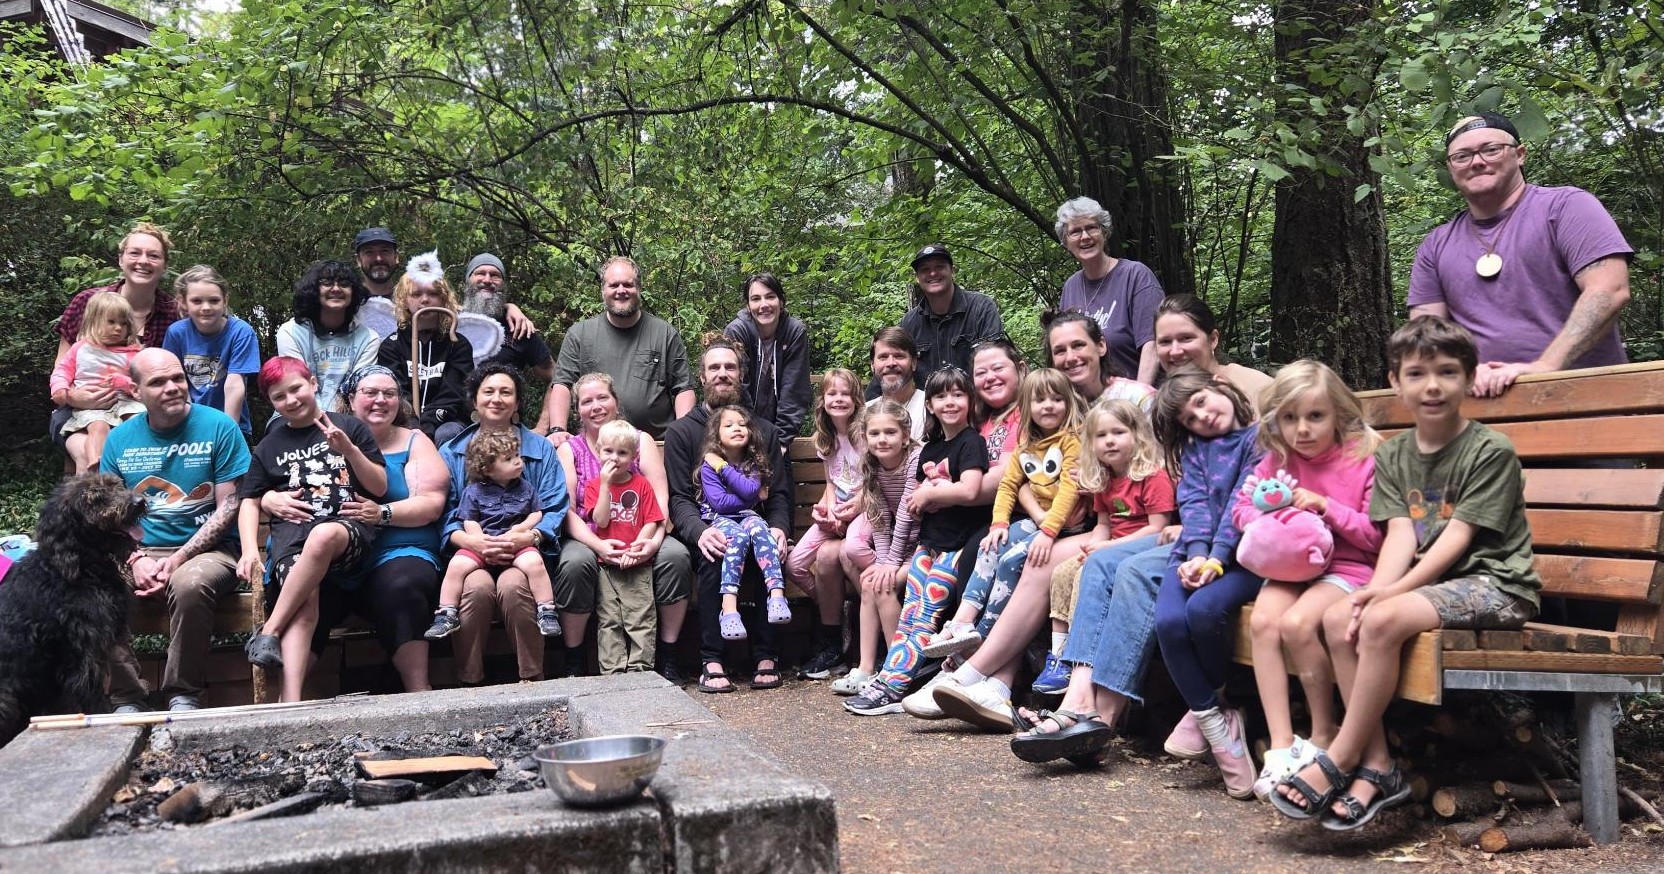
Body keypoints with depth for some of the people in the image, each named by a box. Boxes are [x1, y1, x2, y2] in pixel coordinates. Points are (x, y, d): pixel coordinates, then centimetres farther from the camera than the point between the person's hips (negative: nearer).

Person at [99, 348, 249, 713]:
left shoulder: (219, 427, -1)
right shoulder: (119, 439, 10)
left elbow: (228, 507, -5)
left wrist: (178, 558, -14)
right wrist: (136, 559, -9)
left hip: (206, 550, -3)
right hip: (141, 553, 4)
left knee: (189, 583, -37)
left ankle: (184, 697, -18)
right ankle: (125, 701, -12)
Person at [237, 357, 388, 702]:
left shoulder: (350, 427, 15)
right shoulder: (269, 446, 23)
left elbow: (380, 488, 11)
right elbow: (249, 503, 20)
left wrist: (349, 450, -5)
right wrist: (250, 550, 2)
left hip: (348, 526, -1)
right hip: (292, 530, 2)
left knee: (323, 536, -40)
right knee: (305, 601, -29)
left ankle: (269, 631, -31)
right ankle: (291, 702, -42)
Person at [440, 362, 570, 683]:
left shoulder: (540, 448, 15)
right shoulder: (451, 451, 16)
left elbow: (555, 508, 4)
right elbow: (443, 512, 4)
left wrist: (530, 537, -17)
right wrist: (471, 541, -17)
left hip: (524, 550, 0)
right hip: (471, 550, 1)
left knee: (513, 585, -34)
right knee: (477, 586, -33)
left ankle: (532, 679, -19)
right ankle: (469, 682, -18)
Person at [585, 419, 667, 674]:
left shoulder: (641, 484, 5)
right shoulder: (594, 485, 7)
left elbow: (652, 522, -2)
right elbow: (601, 521, -8)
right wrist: (605, 484, -12)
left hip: (637, 563, -1)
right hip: (606, 564, 1)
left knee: (641, 617, -2)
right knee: (609, 620, 1)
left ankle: (641, 668, 3)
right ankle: (613, 671, 4)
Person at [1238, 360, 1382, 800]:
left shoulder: (1364, 459, -7)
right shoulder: (1277, 460, 7)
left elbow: (1376, 535, -6)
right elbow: (1241, 507, 10)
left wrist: (1326, 506, -18)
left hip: (1348, 567, -4)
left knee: (1297, 623, -30)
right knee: (1262, 620, -25)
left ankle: (1324, 733, -6)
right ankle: (1281, 745, -20)